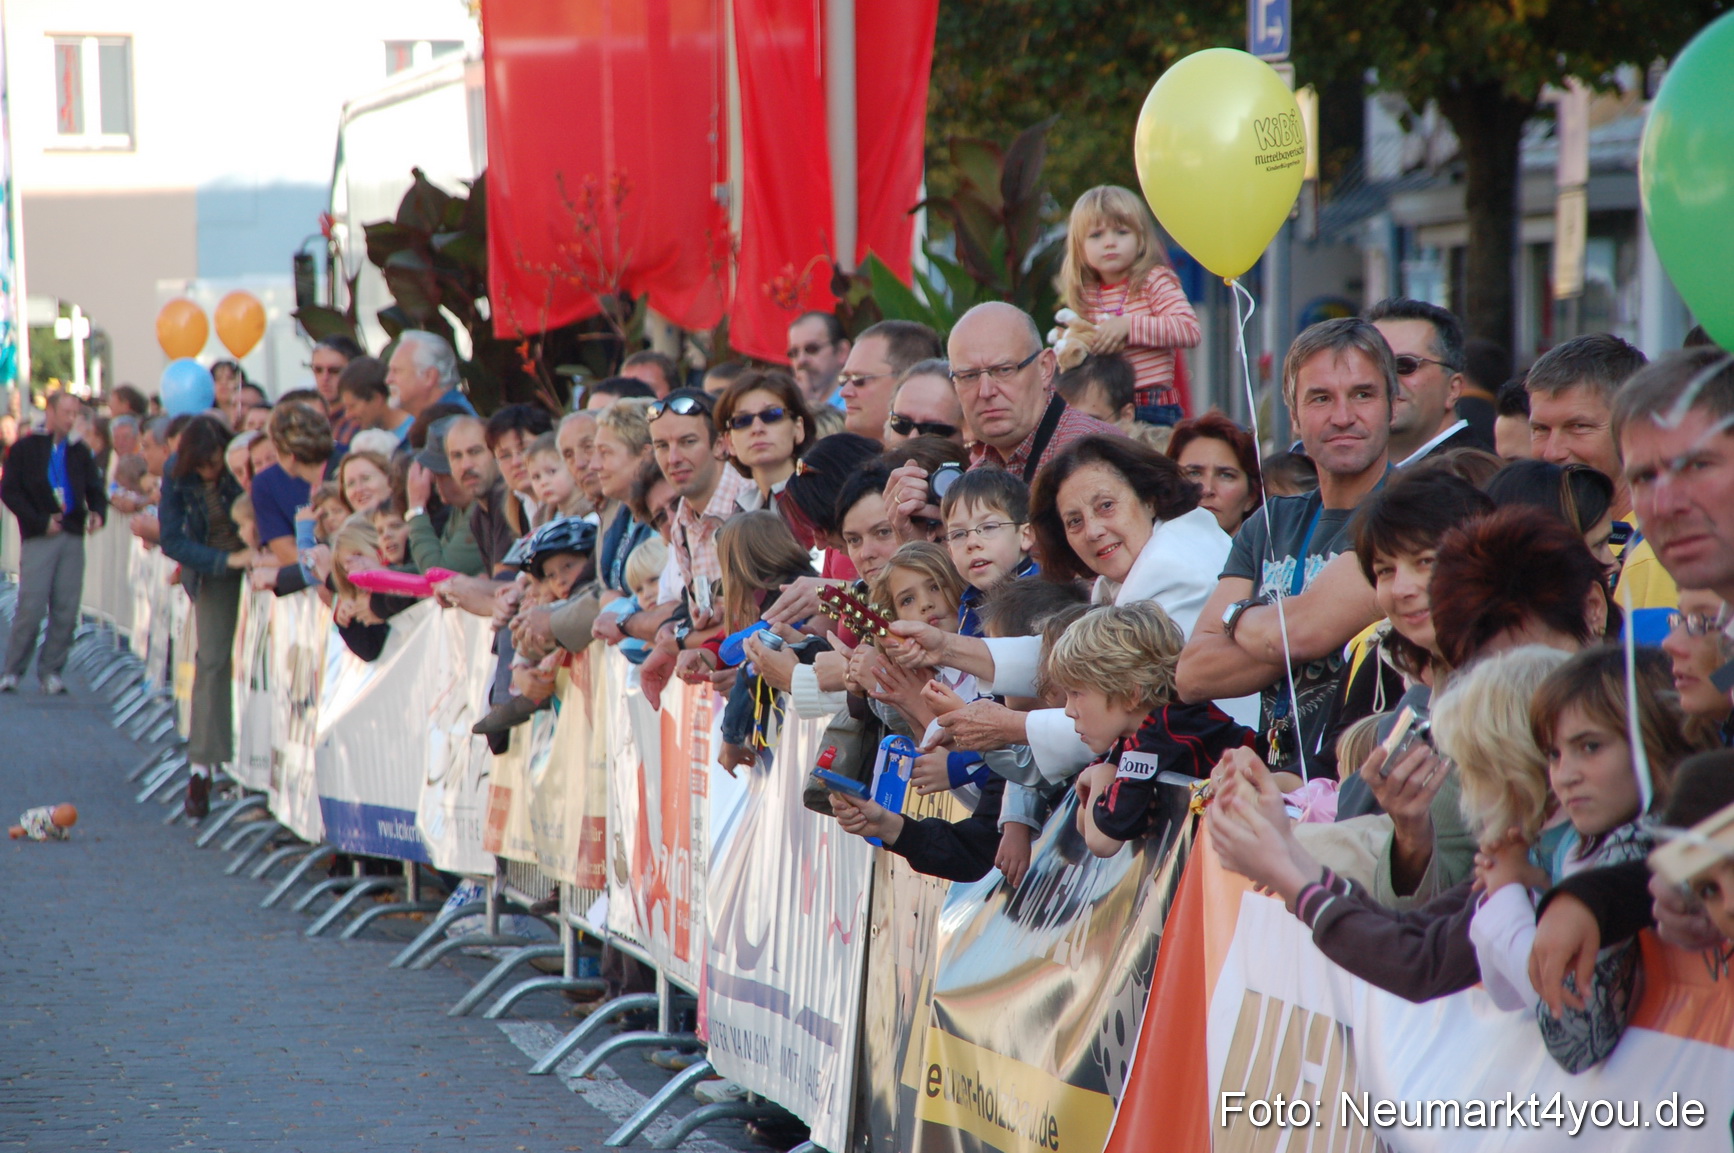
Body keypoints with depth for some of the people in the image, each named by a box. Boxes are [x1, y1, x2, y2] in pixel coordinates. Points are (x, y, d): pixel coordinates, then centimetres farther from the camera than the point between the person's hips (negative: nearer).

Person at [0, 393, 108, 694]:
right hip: (38, 538, -4)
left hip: (72, 536, 4)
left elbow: (95, 489, 15)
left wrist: (97, 512, -8)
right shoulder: (24, 449, 3)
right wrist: (40, 522, -10)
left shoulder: (79, 453, 14)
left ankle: (51, 671, 9)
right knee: (32, 607, -8)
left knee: (66, 609, 0)